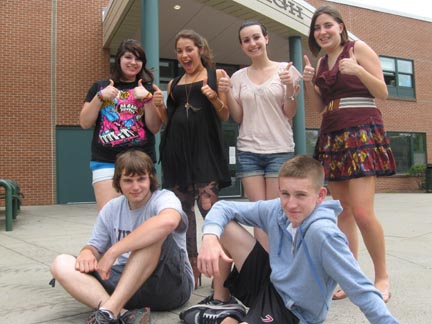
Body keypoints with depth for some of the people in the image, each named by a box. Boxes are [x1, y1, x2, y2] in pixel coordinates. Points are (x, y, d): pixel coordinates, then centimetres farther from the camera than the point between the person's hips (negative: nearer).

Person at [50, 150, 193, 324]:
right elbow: (95, 246, 15)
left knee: (154, 232, -30)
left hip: (171, 285, -5)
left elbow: (168, 221, -35)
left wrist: (113, 252, -32)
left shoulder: (164, 198, -9)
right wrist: (87, 252, -12)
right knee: (61, 264, -11)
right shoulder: (111, 208, 8)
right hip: (125, 284, 5)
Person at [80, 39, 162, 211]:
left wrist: (147, 99, -11)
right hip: (105, 162, 0)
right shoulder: (100, 87, 12)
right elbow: (85, 123, 6)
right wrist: (100, 97, -7)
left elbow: (155, 128, 2)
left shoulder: (148, 90, 11)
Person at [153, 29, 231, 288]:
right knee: (183, 209, 4)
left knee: (208, 206, -14)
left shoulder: (216, 75, 8)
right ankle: (192, 269, 15)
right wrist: (160, 106, 1)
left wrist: (215, 98, -15)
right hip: (177, 148, 4)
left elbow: (225, 117, 4)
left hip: (205, 147, -4)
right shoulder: (174, 84, 19)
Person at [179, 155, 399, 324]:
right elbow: (224, 208, -7)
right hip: (271, 282, 6)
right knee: (223, 226, -5)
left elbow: (361, 290, -29)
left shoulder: (323, 234, -32)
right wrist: (210, 237, -26)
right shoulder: (275, 211, -13)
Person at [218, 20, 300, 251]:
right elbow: (238, 118, 7)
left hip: (280, 150, -2)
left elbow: (290, 114, 2)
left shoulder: (285, 69, 3)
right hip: (248, 151, 2)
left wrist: (290, 88, -15)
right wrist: (227, 93, -7)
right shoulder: (238, 77, 10)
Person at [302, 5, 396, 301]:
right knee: (344, 211, 4)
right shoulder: (321, 62, 17)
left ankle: (382, 277, 5)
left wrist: (358, 71, -18)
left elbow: (383, 93, -3)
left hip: (362, 133, -6)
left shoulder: (358, 48, 1)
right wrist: (309, 83, 1)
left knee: (362, 212, -14)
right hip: (332, 137, 6)